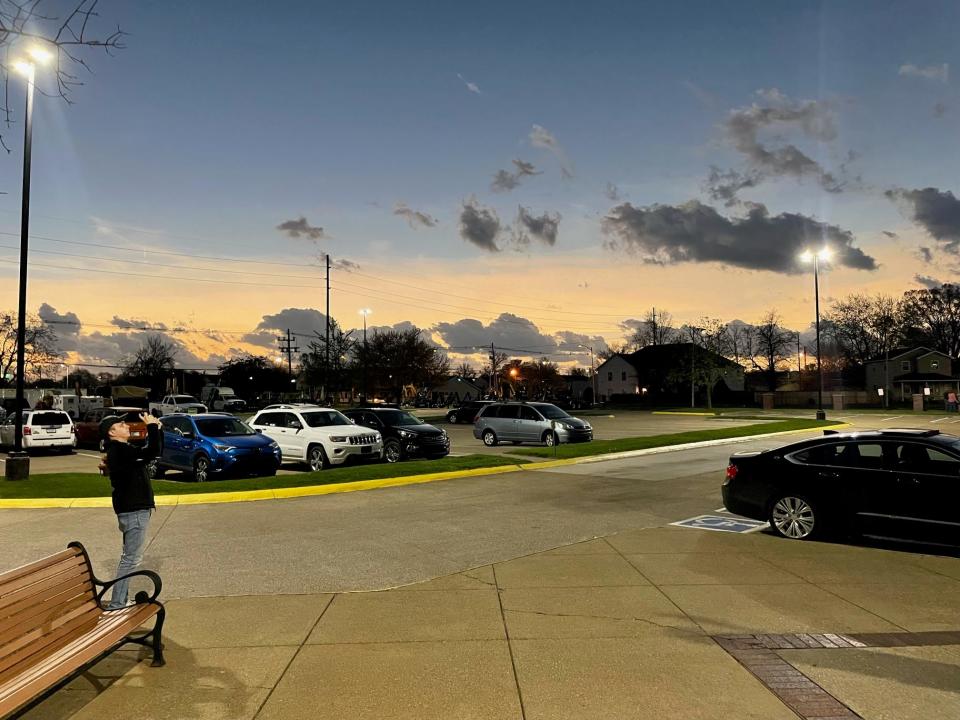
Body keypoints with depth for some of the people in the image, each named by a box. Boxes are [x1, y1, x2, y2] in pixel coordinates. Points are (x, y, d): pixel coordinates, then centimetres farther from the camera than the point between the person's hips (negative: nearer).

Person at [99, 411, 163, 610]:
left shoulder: (120, 449, 13)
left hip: (133, 510, 11)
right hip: (134, 511, -11)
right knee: (131, 559, -5)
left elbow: (149, 452, 22)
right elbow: (153, 452, -30)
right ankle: (116, 604, -1)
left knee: (130, 557, 18)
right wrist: (152, 426, -20)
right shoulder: (119, 450, -18)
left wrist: (155, 429, 11)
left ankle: (120, 601, 27)